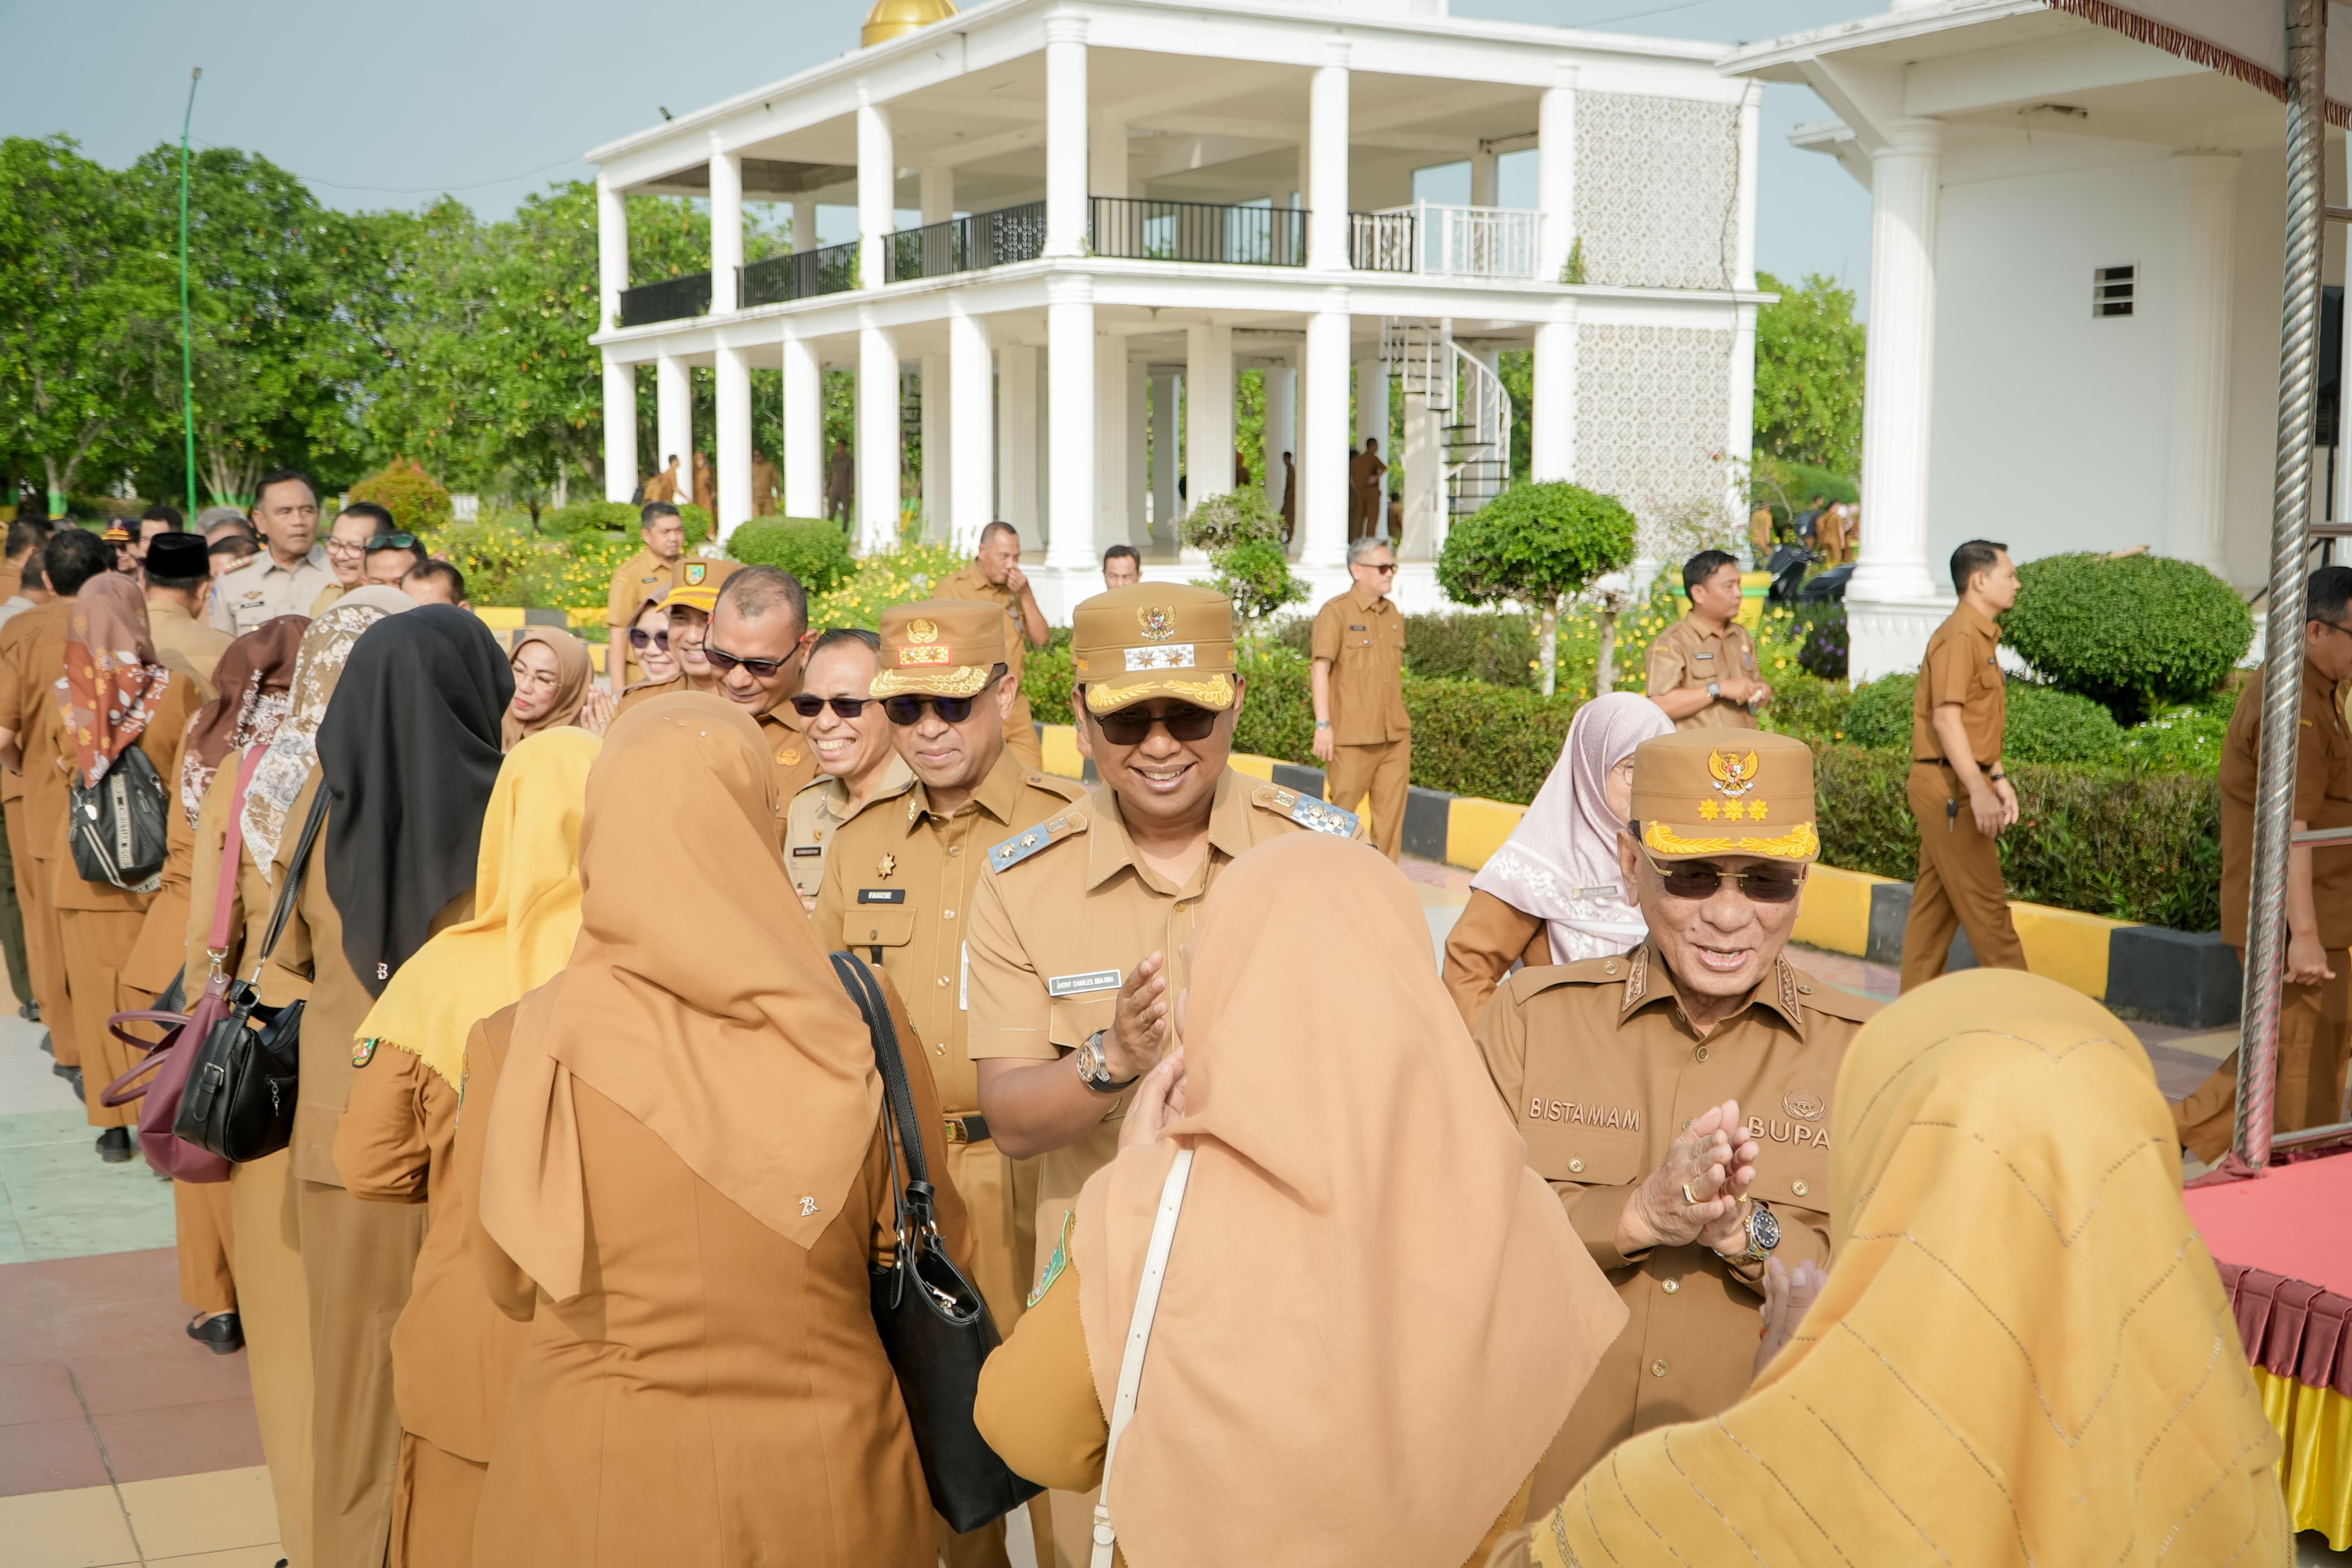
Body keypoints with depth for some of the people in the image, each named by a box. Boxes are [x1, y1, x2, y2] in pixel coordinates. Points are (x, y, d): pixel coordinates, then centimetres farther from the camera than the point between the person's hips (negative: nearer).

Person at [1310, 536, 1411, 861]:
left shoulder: (1393, 614, 12)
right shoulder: (1336, 612, -7)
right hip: (1353, 736, -6)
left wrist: (1399, 722, 17)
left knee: (1391, 811, 5)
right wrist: (1323, 724, -17)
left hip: (1395, 735, 6)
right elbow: (1321, 668, -11)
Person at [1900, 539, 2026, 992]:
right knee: (1985, 903, -6)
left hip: (1960, 786, 10)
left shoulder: (1981, 636, 18)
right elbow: (1946, 719, -22)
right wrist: (1978, 791, -26)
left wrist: (1998, 778, 18)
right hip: (1951, 788, -10)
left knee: (1935, 902, 11)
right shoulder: (1960, 636, -14)